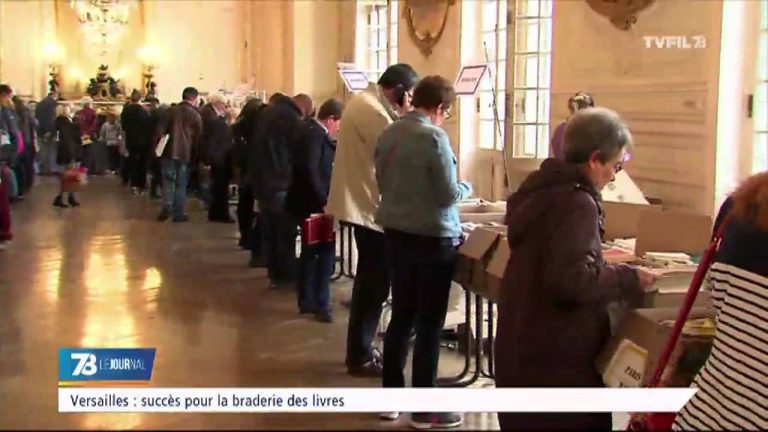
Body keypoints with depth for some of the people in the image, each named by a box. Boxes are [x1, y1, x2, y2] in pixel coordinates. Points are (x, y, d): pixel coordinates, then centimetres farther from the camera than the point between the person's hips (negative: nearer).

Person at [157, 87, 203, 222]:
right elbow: (198, 138, 2)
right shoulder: (195, 115, 0)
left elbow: (162, 129, 0)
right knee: (181, 183, 6)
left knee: (168, 180, 8)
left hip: (169, 151, 1)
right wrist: (195, 156, 10)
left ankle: (166, 207, -11)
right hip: (185, 153, -1)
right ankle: (178, 213, 6)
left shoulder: (171, 110, 4)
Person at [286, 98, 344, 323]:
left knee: (310, 251, 14)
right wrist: (323, 201, -24)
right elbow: (310, 171, -27)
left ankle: (307, 300, 22)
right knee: (326, 251, -7)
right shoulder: (315, 134, -19)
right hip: (313, 203, -11)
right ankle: (320, 303, -3)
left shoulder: (314, 132, 13)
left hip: (310, 202, 11)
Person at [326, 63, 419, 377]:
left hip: (362, 201, 11)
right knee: (375, 283, -5)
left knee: (369, 280, 18)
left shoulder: (364, 101, 15)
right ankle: (361, 357, 3)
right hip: (369, 205, -11)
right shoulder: (372, 110, -19)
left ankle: (359, 350, 27)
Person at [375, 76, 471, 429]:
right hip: (433, 236, -7)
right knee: (430, 322, 2)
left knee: (402, 314, 16)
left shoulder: (388, 134, 4)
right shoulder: (434, 137, -16)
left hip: (396, 231, 7)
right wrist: (466, 187, 4)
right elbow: (448, 195, -16)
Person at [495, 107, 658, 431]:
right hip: (556, 357, -9)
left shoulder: (543, 188, 8)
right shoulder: (576, 202, -21)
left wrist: (600, 260, 18)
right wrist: (627, 279, -16)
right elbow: (571, 281, -29)